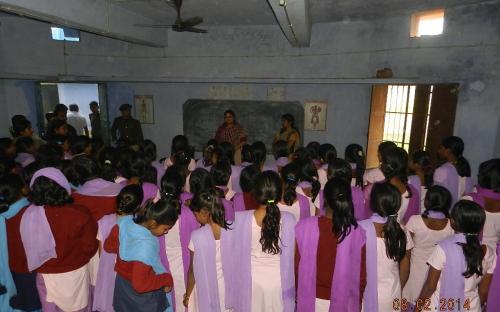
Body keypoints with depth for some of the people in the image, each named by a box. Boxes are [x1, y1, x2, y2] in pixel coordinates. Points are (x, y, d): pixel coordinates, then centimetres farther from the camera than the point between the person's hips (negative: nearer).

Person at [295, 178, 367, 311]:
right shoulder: (357, 233, -18)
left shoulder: (305, 226, -19)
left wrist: (299, 293, 8)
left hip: (310, 300, 0)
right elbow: (361, 274, -7)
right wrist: (358, 300, 10)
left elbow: (298, 266, -8)